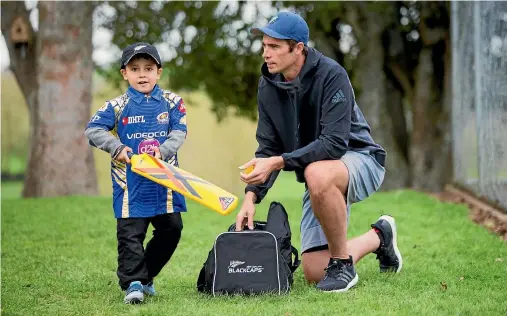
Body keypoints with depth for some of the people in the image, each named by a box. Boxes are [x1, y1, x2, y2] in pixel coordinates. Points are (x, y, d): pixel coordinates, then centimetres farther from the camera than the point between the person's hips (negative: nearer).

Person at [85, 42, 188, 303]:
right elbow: (93, 130, -6)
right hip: (130, 182, -2)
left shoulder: (171, 102, 3)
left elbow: (179, 132, -5)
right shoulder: (117, 106, -1)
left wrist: (163, 151, -23)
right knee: (130, 233, -7)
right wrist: (116, 147, -19)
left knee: (171, 228, 8)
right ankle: (133, 283, -4)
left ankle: (145, 275, 24)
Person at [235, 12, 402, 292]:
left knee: (317, 174, -42)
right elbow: (268, 148, -2)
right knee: (315, 272, -2)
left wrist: (278, 162, -37)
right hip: (317, 174, 7)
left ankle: (342, 263, -22)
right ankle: (378, 237, 26)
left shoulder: (331, 75, -22)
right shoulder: (268, 86, -3)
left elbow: (334, 143, -31)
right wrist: (252, 195, -19)